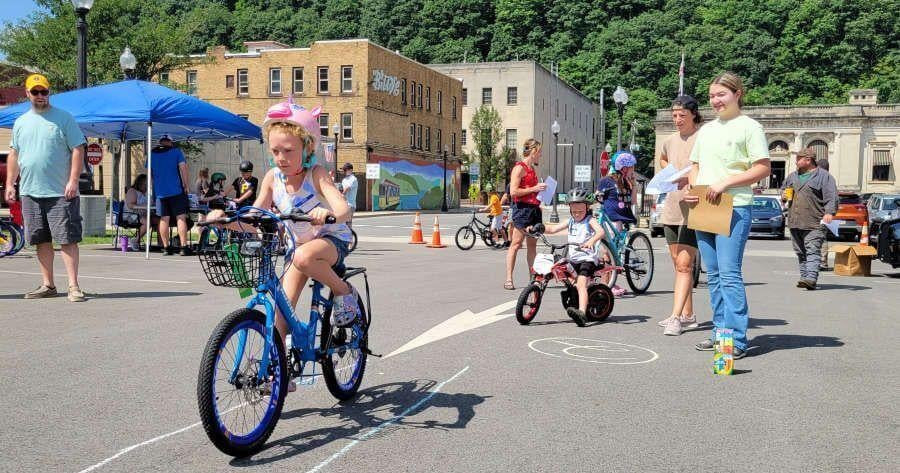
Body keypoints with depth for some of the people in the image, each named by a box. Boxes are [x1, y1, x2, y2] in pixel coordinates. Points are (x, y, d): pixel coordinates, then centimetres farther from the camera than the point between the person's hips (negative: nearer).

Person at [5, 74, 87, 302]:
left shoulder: (64, 118, 0)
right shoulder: (20, 122, 15)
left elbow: (78, 150, -5)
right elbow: (14, 155, 20)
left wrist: (73, 180, -13)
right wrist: (10, 183, 13)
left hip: (60, 193, -5)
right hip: (30, 192, 5)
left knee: (67, 239, -6)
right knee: (42, 240, 10)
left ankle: (73, 286, -5)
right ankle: (48, 285, 17)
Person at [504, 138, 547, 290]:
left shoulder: (532, 168, 20)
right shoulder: (519, 168, -9)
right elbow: (513, 191, -18)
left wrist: (540, 189, 16)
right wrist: (534, 189, -15)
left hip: (534, 208, 9)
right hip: (522, 208, -9)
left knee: (532, 245, 11)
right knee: (516, 244, -8)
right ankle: (508, 279, -7)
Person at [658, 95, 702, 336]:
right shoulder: (671, 140, 12)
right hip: (671, 208, 7)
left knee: (684, 264, -11)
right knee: (678, 264, 12)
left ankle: (676, 317, -11)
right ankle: (687, 315, 21)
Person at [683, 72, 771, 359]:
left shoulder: (749, 127, -1)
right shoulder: (706, 129, 19)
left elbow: (763, 169, -8)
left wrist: (725, 183, -16)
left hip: (734, 208, -7)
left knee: (729, 274, -13)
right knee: (713, 275, 10)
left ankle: (737, 340, -10)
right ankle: (720, 332, 17)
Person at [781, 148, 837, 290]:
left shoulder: (823, 176, -1)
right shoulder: (793, 176, 19)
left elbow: (831, 197, -9)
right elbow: (783, 187, 35)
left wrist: (829, 212, -21)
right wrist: (783, 195, 12)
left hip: (814, 224, -7)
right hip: (794, 222, 7)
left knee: (813, 251, -13)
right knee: (800, 252, 10)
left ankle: (811, 279, -22)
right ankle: (804, 277, 17)